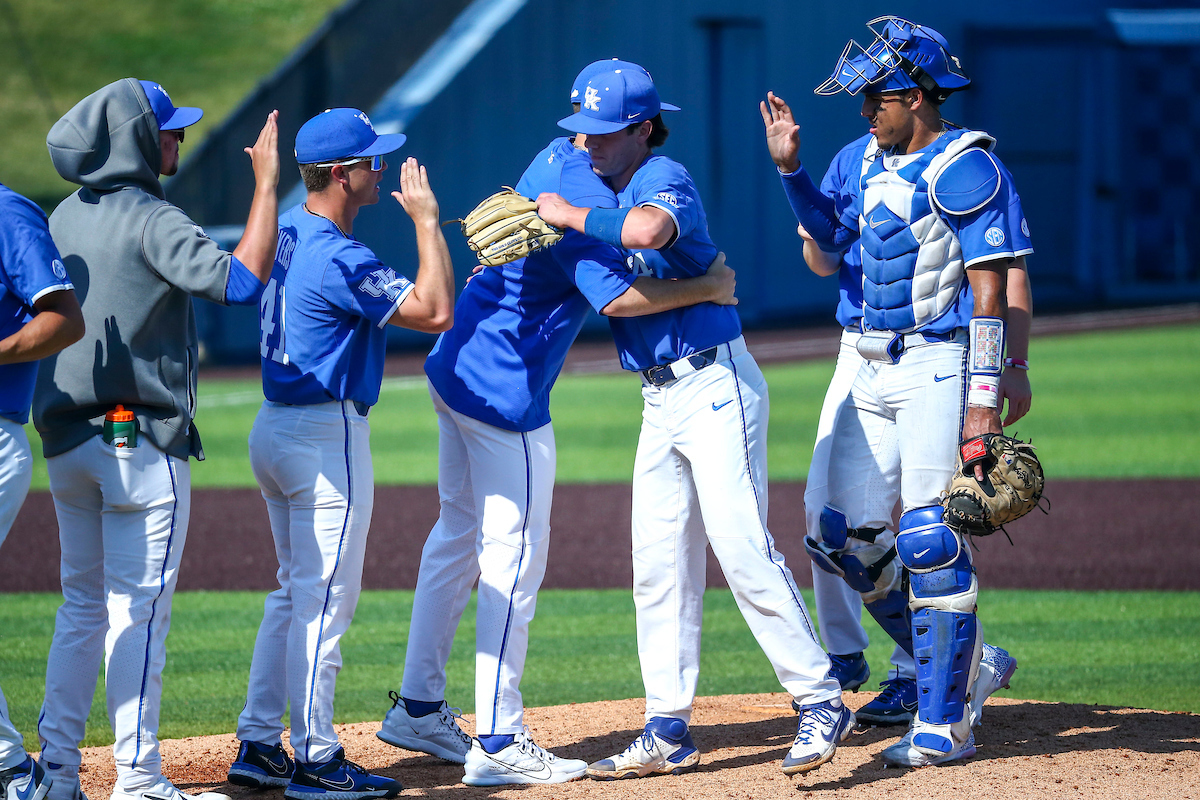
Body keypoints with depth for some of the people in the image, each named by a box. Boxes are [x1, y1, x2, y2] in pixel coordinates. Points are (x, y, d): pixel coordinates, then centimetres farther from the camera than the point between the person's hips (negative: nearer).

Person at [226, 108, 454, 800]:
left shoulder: (288, 234, 8)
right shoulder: (339, 258, -21)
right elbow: (435, 311, -24)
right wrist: (427, 220, -14)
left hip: (275, 429, 10)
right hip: (327, 437, -10)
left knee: (296, 592, 16)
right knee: (326, 598, -5)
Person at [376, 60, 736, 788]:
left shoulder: (555, 160, 8)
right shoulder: (585, 195, -21)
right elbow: (616, 296, -28)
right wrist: (706, 288, -17)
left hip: (460, 372, 10)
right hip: (506, 393, -10)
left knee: (460, 536, 18)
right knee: (515, 558, -5)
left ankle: (419, 709, 24)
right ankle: (498, 743, -4)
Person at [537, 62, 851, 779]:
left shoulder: (663, 178, -14)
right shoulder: (605, 190, 13)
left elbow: (648, 230, -38)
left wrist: (571, 215, -24)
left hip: (716, 386, -9)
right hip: (663, 398, 9)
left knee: (743, 549, -15)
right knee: (659, 564, 7)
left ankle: (823, 705, -13)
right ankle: (669, 732, 10)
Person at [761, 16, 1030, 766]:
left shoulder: (965, 168, -13)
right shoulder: (876, 160, 13)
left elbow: (990, 289, -16)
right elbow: (833, 236, 29)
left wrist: (985, 397, -22)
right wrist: (791, 168, 14)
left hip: (942, 366, -9)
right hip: (878, 370, 9)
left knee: (931, 542, -10)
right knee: (849, 537, 6)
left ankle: (944, 724, -3)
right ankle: (970, 664, 21)